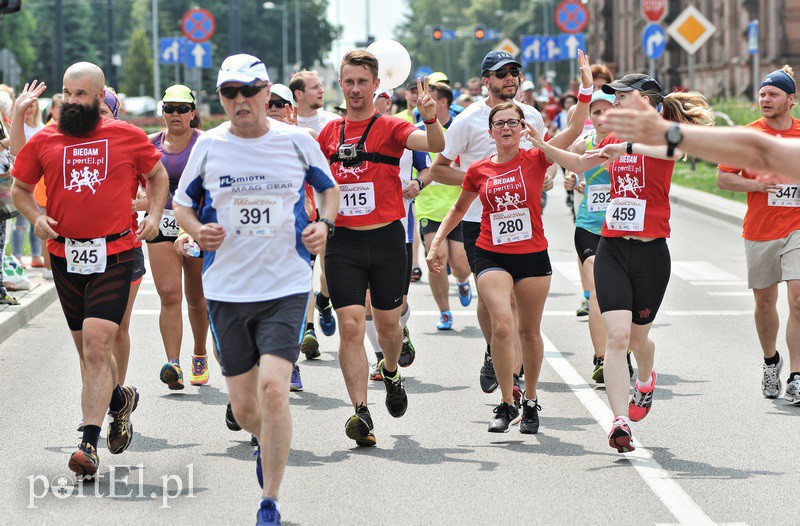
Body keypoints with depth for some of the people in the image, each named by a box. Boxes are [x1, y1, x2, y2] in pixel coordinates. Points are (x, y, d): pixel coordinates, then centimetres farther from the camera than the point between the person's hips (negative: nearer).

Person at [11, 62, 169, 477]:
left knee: (96, 347, -15)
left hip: (114, 257, -3)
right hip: (65, 256, 3)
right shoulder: (44, 141, 5)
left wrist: (154, 215, 4)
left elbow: (157, 175, 18)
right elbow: (19, 188, 16)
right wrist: (36, 217, -3)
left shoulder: (128, 137, 2)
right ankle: (120, 399, 44)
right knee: (88, 351, 14)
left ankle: (89, 444, -15)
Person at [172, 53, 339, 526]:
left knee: (273, 388, -20)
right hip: (227, 290, 2)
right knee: (244, 407, 8)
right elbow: (182, 202, 13)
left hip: (287, 287, -2)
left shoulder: (297, 141, -1)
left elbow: (329, 188, 15)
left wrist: (325, 225, -5)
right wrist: (198, 231, -8)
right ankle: (271, 443, 46)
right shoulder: (209, 145, 0)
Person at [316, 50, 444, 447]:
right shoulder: (331, 132, 9)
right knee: (350, 325, -10)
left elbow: (434, 145, -21)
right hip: (343, 242, 2)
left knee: (387, 322, 11)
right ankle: (360, 411, -11)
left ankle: (391, 373, 43)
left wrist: (430, 118, -39)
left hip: (385, 239, -2)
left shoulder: (389, 127, -2)